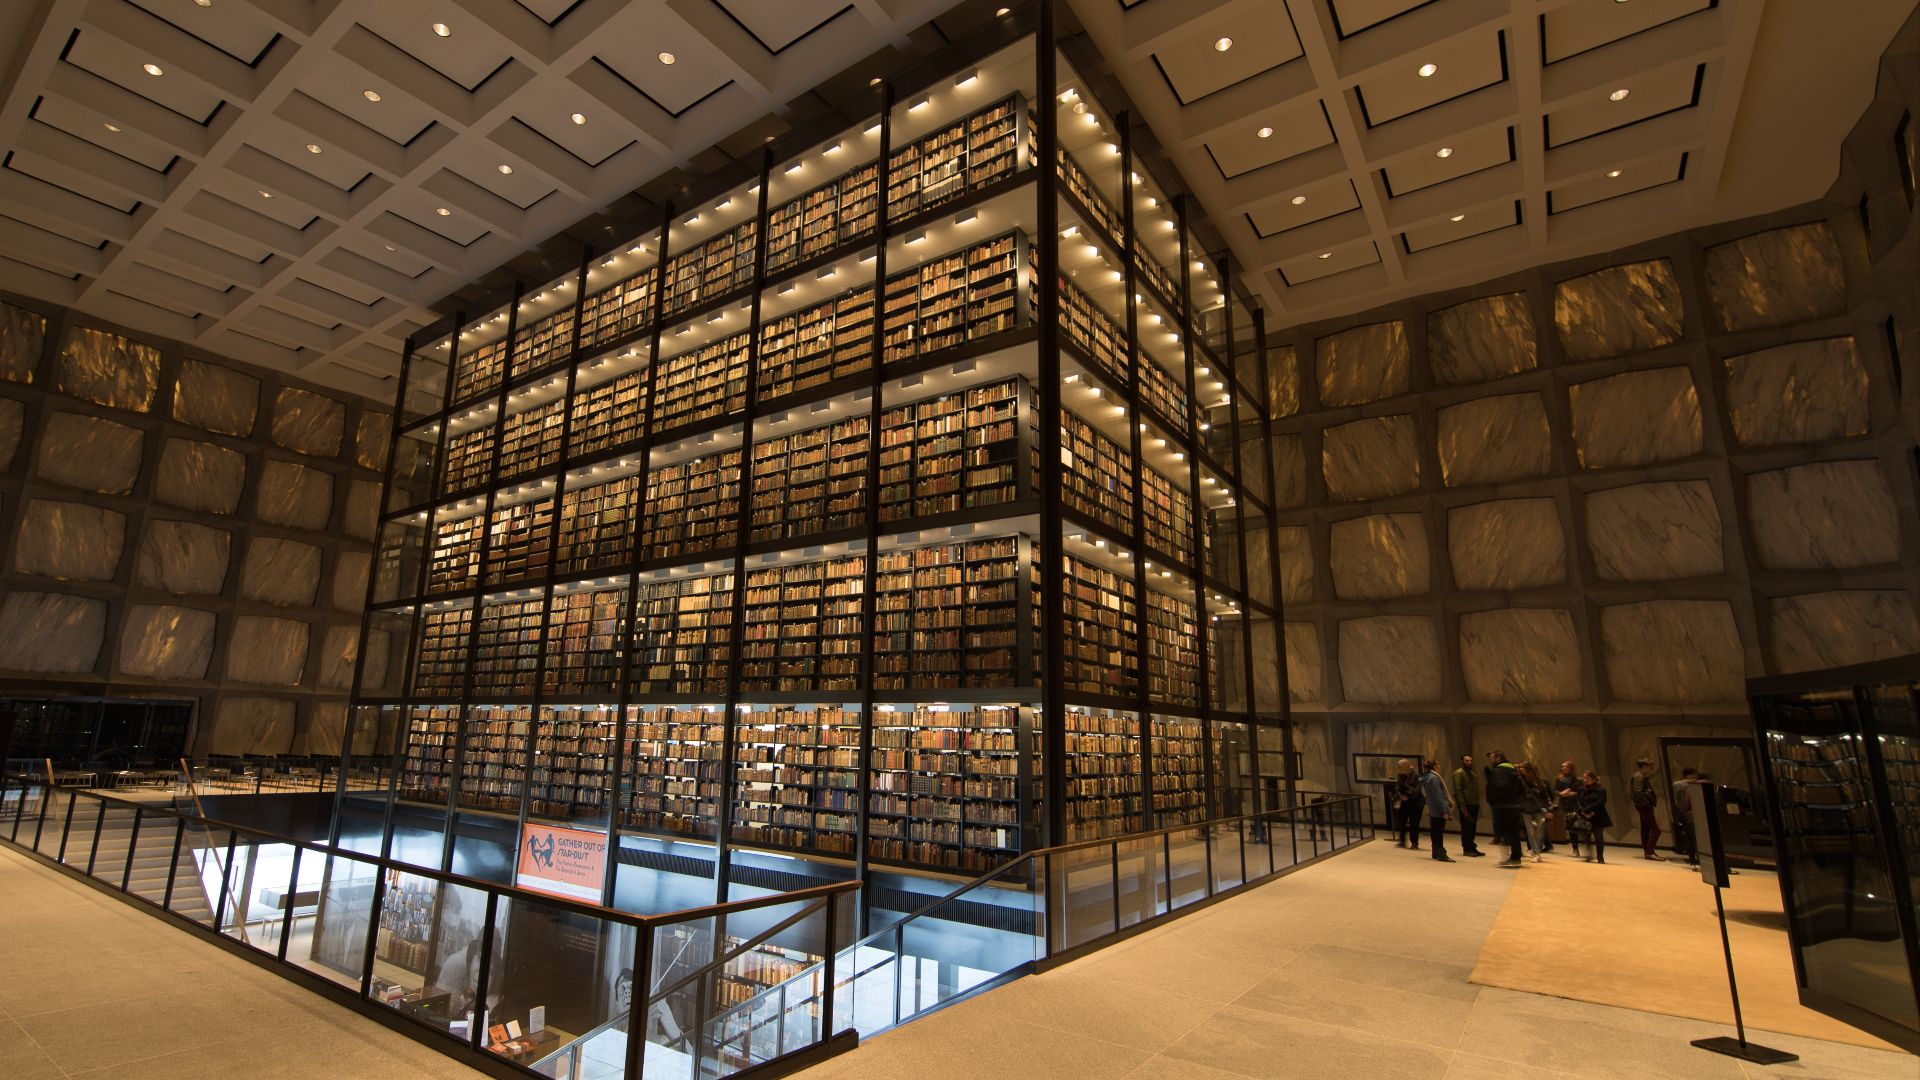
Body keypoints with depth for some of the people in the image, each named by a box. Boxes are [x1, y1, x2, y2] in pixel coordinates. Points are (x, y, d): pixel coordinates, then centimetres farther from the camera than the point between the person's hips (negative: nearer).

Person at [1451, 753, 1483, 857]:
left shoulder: (1474, 774, 18)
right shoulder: (1458, 773, -7)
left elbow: (1476, 790, 21)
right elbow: (1457, 790, -13)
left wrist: (1478, 804, 12)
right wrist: (1462, 806, -18)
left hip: (1474, 805, 7)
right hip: (1465, 805, -7)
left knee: (1473, 828, 10)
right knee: (1466, 828, -2)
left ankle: (1472, 847, 19)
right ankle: (1466, 849, 5)